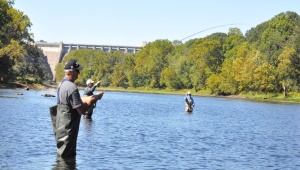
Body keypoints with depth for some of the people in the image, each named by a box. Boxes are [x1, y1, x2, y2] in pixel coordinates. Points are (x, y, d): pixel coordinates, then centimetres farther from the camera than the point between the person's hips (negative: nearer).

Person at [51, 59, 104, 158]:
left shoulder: (62, 84, 10)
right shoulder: (71, 87, -22)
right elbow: (81, 110, -22)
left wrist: (89, 98, 6)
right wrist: (92, 100, -8)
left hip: (61, 125, 10)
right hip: (68, 128, -10)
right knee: (66, 157, -2)